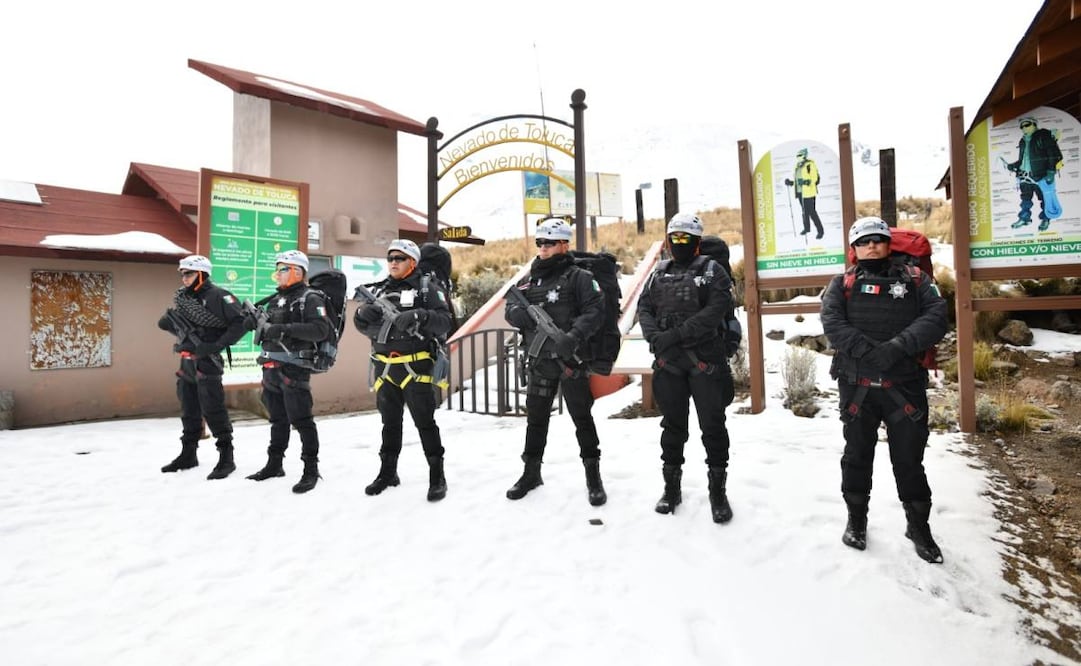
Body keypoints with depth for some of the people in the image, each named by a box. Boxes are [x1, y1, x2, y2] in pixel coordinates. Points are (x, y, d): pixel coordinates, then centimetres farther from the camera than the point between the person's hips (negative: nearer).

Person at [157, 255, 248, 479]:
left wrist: (217, 345, -21)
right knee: (189, 411, 17)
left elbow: (241, 323, -18)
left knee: (213, 410, -7)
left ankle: (226, 458, 2)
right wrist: (168, 320, 2)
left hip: (207, 362, -8)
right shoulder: (181, 297, 14)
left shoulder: (217, 296, -11)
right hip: (186, 362, 8)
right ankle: (188, 454, 31)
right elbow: (175, 325, 25)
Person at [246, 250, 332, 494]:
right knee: (278, 418, 17)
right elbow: (267, 329, 26)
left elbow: (321, 330, -21)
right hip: (271, 367, 8)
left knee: (301, 420, -6)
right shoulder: (277, 300, 19)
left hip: (294, 368, -8)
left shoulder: (310, 298, -7)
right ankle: (274, 464, 29)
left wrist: (286, 328, -25)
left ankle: (311, 470, 2)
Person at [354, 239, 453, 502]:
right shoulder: (379, 290, 15)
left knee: (425, 422, -3)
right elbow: (363, 325, 13)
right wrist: (362, 314, -10)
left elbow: (444, 322, -11)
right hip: (384, 367, 6)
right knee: (390, 422, 16)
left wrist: (420, 316, -28)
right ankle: (387, 472, 29)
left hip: (415, 366, -5)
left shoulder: (427, 287, -2)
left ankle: (437, 476, 7)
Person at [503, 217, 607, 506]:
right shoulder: (529, 279, 14)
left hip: (571, 360, -5)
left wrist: (574, 335, -28)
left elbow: (595, 310, -13)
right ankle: (531, 472, 31)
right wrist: (516, 311, -13)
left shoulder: (578, 276, -4)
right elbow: (511, 303, 12)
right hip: (539, 361, 5)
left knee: (582, 417, 4)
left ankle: (593, 476, 18)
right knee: (535, 419, 15)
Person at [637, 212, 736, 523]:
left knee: (712, 425, 3)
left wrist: (677, 334, -21)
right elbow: (644, 309, 6)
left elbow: (716, 309, -13)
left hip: (705, 359, -3)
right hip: (667, 361, 4)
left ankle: (718, 489, 19)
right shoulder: (659, 274, 14)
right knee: (673, 425, 13)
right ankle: (672, 486, 26)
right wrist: (657, 337, -13)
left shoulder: (711, 270, 1)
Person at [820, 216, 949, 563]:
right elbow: (832, 323, -9)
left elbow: (936, 317, -6)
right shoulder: (842, 284, 6)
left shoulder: (915, 279, 8)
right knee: (857, 455, 13)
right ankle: (856, 519, 30)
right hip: (857, 386, 0)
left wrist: (898, 347, -22)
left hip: (905, 385, 0)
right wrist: (870, 351, -22)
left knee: (909, 459, 10)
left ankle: (918, 525, 30)